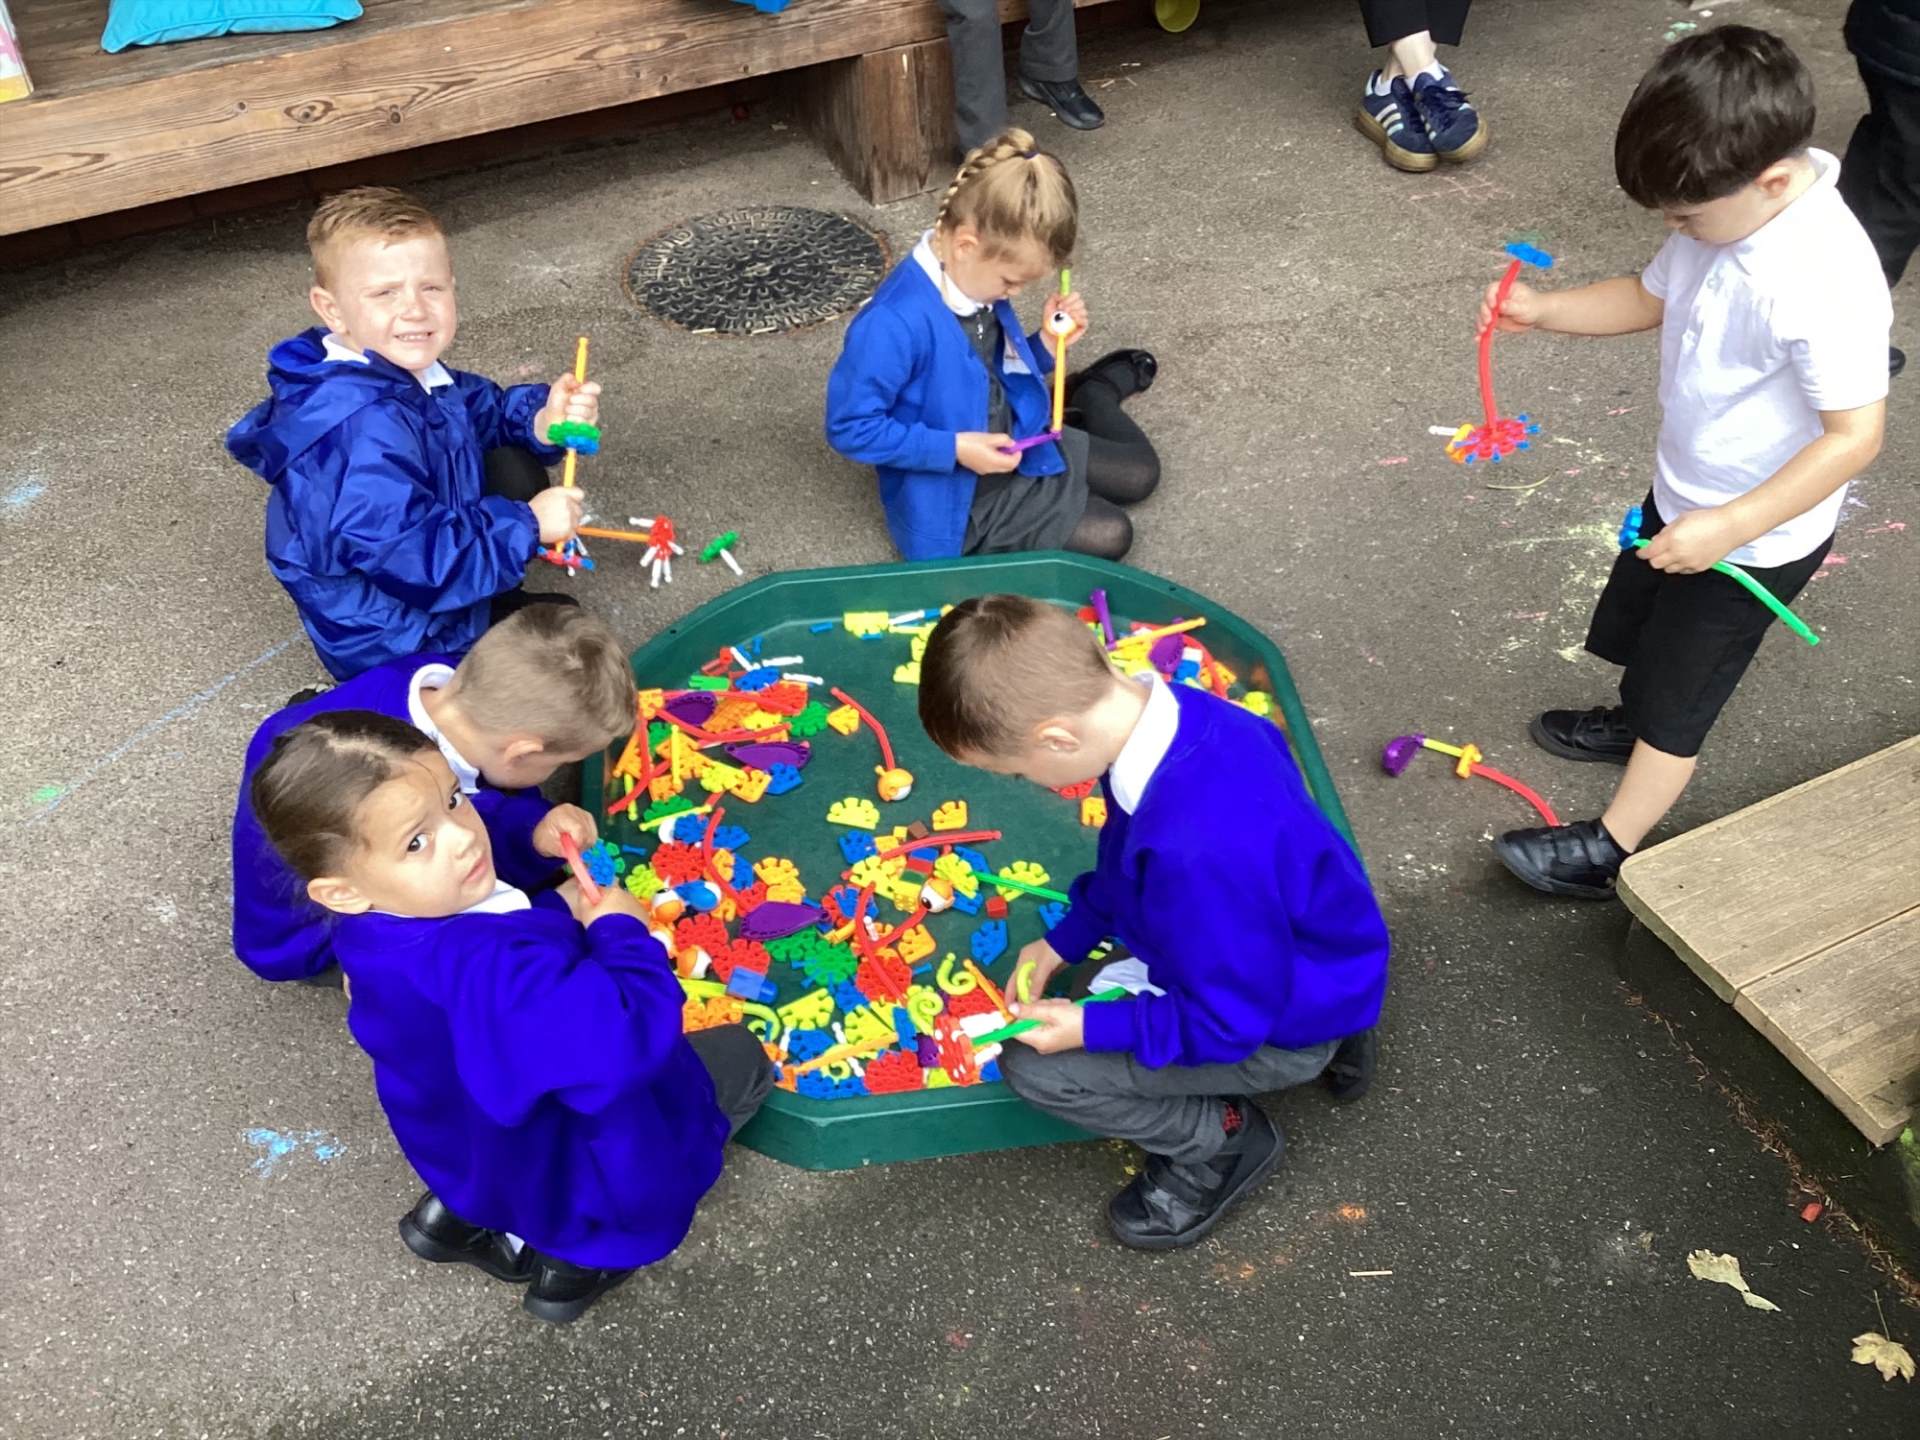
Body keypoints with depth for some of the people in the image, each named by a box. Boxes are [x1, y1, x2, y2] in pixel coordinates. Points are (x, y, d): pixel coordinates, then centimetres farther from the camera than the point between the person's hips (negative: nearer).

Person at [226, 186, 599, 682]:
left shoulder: (403, 370, -7)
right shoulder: (367, 430, -37)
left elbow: (483, 407, 10)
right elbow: (418, 560, -36)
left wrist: (543, 415, -12)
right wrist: (526, 525, -26)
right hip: (386, 639, -10)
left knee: (516, 469, 11)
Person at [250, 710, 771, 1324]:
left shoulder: (384, 929, -14)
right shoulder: (487, 971, -42)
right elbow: (628, 1037, -44)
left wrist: (558, 911, -12)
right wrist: (620, 930, -30)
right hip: (565, 1172, -7)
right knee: (742, 1055, 11)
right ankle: (576, 1246, 9)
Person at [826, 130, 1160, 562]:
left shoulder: (977, 280, -6)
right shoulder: (895, 323, -33)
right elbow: (851, 428, -27)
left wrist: (1046, 344, -10)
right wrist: (956, 449, -29)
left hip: (1012, 447, 8)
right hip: (955, 494, -8)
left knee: (1140, 471, 16)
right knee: (1108, 536, -8)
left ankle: (1092, 393, 43)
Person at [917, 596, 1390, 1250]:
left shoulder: (1198, 850, -42)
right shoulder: (1169, 708, -16)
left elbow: (1227, 1020, -27)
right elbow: (1126, 860, 5)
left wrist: (1090, 1030, -20)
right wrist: (1063, 941, 4)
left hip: (1283, 1025, -8)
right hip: (1280, 953, 8)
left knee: (1034, 1066, -12)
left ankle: (1223, 1141, 9)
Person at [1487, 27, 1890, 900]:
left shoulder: (1824, 280, -35)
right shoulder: (1727, 210, -11)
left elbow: (1855, 436, -31)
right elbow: (1653, 298, 7)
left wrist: (1728, 528, -31)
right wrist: (1544, 310, -8)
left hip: (1754, 535, -8)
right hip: (1684, 496, 8)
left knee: (1677, 691, 7)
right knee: (1648, 636, 29)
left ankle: (1611, 851, 23)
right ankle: (1636, 725, 57)